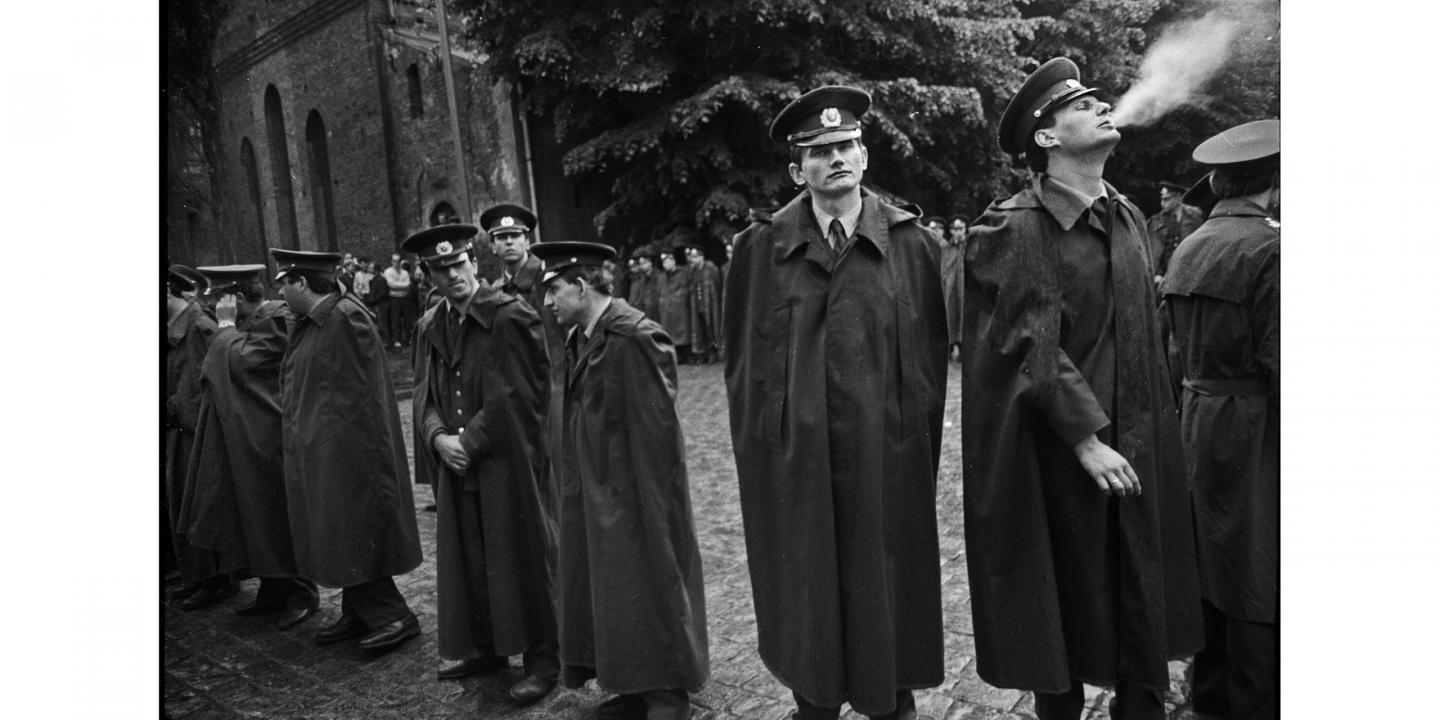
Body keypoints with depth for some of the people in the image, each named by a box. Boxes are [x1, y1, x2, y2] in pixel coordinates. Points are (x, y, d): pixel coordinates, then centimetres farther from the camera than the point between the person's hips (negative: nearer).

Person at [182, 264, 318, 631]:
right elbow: (229, 369, 17)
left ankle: (301, 594, 12)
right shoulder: (248, 322, 11)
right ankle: (272, 590, 24)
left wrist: (226, 324, -14)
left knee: (274, 517, -1)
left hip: (266, 438, -9)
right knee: (253, 516, 14)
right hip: (243, 440, 9)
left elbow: (239, 361, -23)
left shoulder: (275, 320, -16)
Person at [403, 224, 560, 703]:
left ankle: (541, 657, 14)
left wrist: (469, 441, -13)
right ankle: (483, 647, 31)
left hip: (507, 460, -6)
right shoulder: (430, 327, 9)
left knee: (517, 554, 1)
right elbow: (425, 393, 8)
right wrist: (439, 437, -10)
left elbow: (512, 394, -14)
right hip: (454, 462, 6)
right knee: (467, 556, 14)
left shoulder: (509, 316, -12)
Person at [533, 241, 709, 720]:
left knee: (646, 588, 5)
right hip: (595, 491, 9)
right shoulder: (579, 339, 8)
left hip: (632, 493, -9)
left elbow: (655, 424, -20)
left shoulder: (635, 338, -19)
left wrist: (651, 499, -19)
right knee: (609, 591, 16)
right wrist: (575, 477, 10)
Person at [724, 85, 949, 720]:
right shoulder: (761, 246, 0)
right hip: (793, 455, 0)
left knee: (886, 586, 13)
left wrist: (917, 428, 1)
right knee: (806, 593, 11)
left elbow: (930, 352, 4)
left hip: (886, 454, 0)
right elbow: (743, 357, 3)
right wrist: (758, 441, 2)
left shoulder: (911, 241, 1)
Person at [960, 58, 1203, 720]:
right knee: (1068, 597, 7)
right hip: (1059, 449, -6)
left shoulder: (1127, 218, 10)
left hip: (1135, 446, 6)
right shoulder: (1016, 228, -10)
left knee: (1143, 597, 12)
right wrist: (1086, 436, -18)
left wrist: (1153, 431, 13)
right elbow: (1035, 344, -16)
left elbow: (1145, 336, 15)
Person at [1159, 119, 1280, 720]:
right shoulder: (1268, 249, -17)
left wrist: (1197, 403, 18)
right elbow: (1278, 362, -20)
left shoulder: (1185, 249, 6)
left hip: (1196, 419, 8)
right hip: (1254, 430, -8)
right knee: (1259, 577, 5)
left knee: (1212, 563, 19)